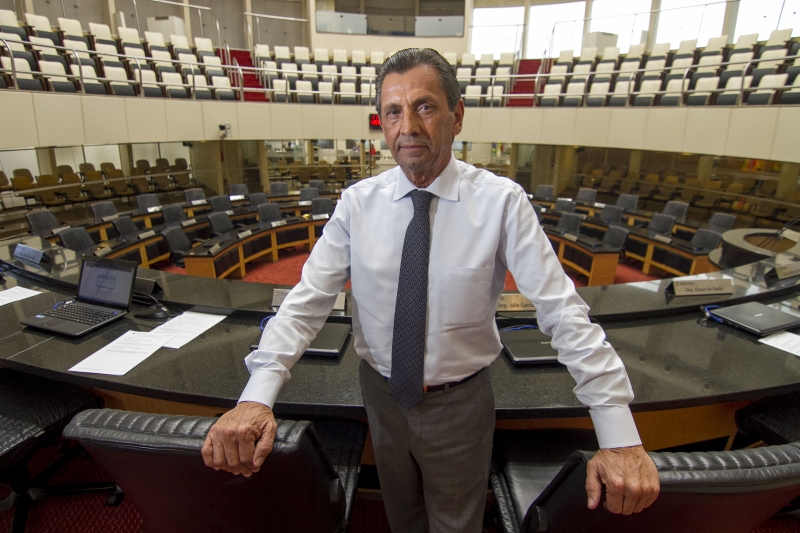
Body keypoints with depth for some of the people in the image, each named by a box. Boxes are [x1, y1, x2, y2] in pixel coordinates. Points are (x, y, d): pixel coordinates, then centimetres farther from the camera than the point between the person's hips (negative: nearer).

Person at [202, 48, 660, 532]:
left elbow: (562, 311, -20)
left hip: (460, 401, -2)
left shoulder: (501, 202, -17)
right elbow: (307, 300, -14)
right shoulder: (358, 203, -11)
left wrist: (620, 436, -24)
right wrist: (257, 395, -27)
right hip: (381, 394, 2)